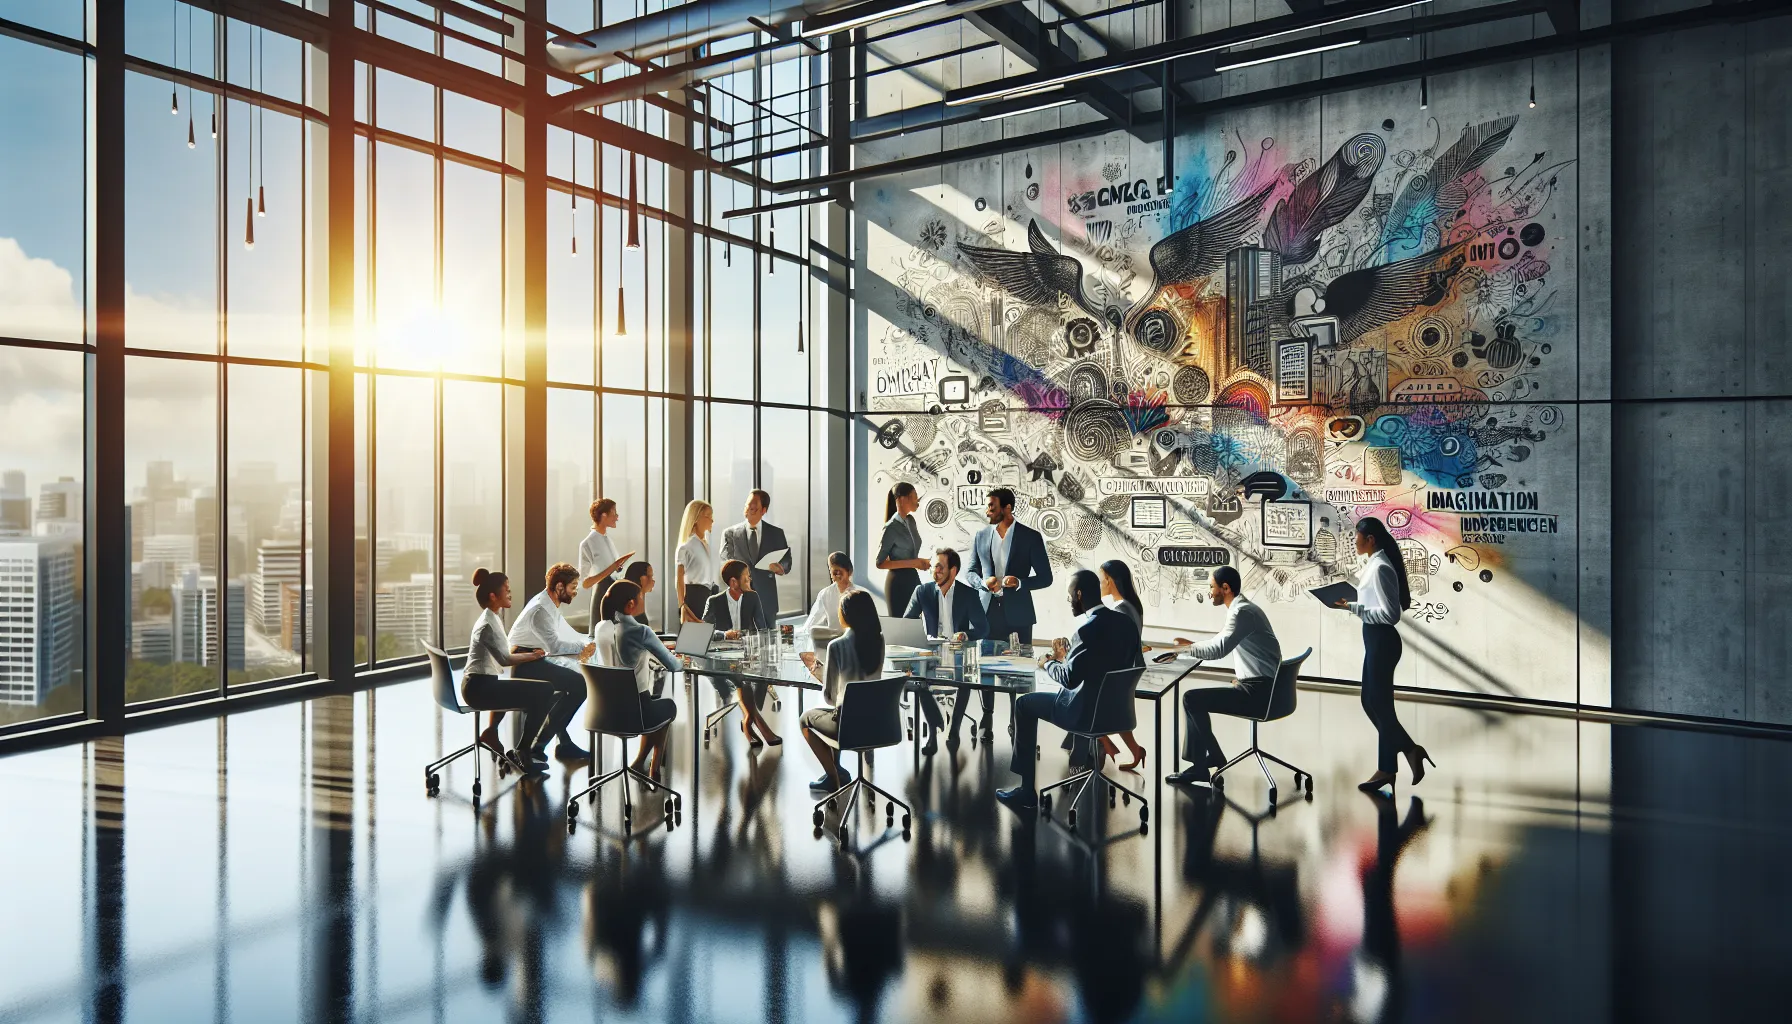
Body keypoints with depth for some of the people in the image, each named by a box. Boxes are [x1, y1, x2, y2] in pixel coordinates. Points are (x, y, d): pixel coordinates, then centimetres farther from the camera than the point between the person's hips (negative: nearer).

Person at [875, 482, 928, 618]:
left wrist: (919, 562, 4)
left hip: (913, 579, 7)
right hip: (898, 582, -7)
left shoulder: (911, 520, 7)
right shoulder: (891, 527, -15)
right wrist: (912, 563, -20)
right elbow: (879, 563, -16)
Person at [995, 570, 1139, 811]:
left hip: (1089, 710, -8)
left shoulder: (1088, 628, -23)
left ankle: (1027, 791, 13)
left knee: (1024, 704, 10)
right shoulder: (1125, 622, 2)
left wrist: (1049, 663, -2)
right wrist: (1068, 657, 14)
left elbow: (1069, 679, -21)